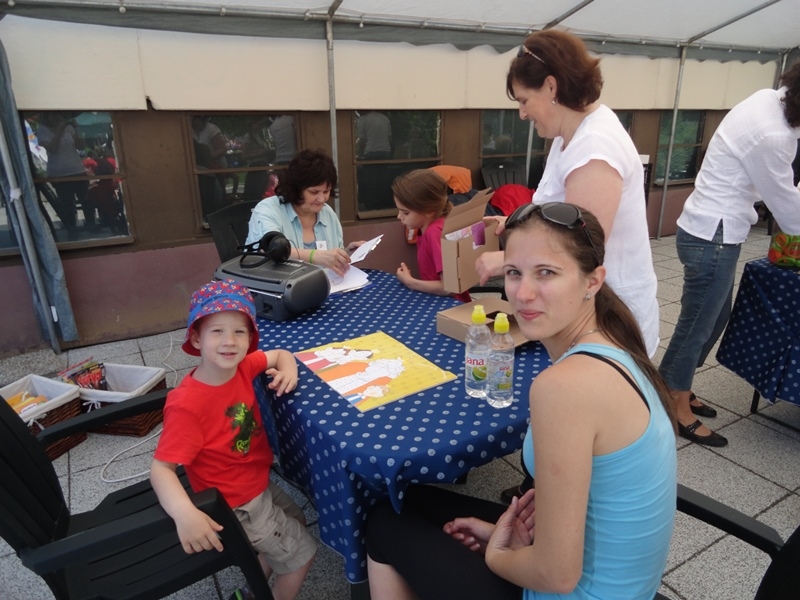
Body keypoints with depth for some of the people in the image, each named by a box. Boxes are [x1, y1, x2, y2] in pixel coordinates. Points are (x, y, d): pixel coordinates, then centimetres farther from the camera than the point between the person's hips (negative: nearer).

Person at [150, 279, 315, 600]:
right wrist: (185, 513, -47)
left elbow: (280, 354, 4)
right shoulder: (187, 405, -34)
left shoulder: (242, 367, -12)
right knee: (302, 552, 8)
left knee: (296, 522, 29)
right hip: (237, 505, -8)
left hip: (260, 484, 8)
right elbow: (161, 469, -31)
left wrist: (288, 370, -18)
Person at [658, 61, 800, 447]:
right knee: (696, 325, 3)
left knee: (713, 319, 20)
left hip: (711, 229, 9)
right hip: (714, 237, -9)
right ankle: (676, 412, 20)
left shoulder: (769, 99, 3)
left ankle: (676, 393, 35)